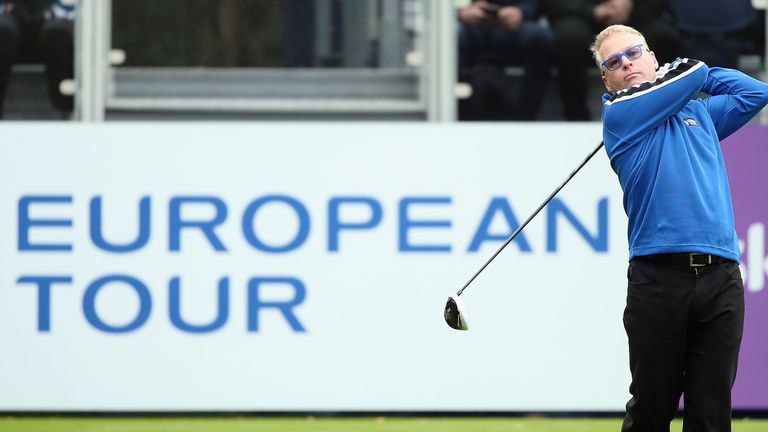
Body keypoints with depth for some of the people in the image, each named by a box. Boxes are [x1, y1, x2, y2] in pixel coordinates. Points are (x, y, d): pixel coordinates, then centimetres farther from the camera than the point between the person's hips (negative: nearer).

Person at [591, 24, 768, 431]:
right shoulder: (620, 115, 5)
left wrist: (681, 73, 28)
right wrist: (689, 74, 26)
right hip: (658, 278, -4)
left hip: (720, 276, 4)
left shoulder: (700, 112, 23)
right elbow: (693, 74, 3)